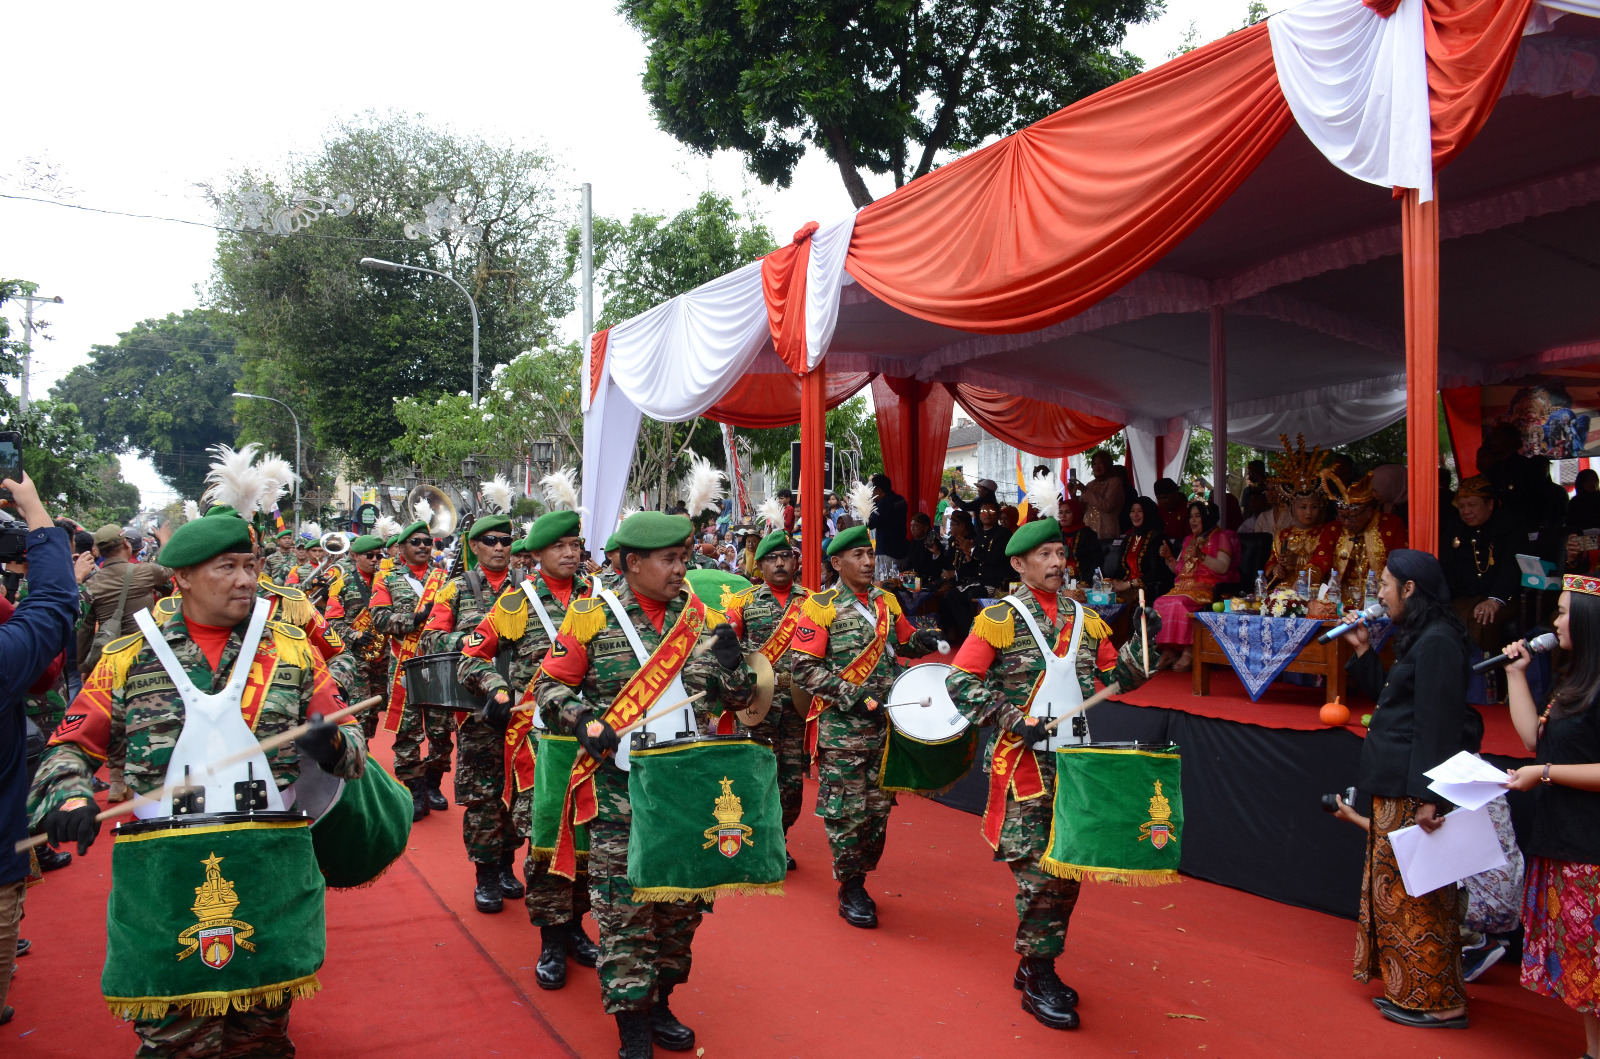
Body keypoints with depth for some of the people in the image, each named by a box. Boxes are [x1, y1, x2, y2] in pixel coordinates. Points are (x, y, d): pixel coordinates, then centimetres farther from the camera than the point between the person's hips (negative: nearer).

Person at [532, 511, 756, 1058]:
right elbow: (550, 686, 2)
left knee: (684, 899, 13)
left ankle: (660, 1004, 33)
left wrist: (733, 666, -11)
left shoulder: (700, 616, 6)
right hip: (622, 790, -4)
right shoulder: (592, 618, -4)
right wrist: (585, 723, -14)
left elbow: (738, 697, 11)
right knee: (626, 909, 0)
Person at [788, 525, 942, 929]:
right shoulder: (821, 607, -7)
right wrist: (854, 699, -17)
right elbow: (804, 667, -12)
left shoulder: (886, 601, 11)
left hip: (885, 727, 5)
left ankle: (861, 879, 27)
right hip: (841, 731, -5)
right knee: (847, 812, -1)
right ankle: (849, 891, 14)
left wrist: (923, 641, -1)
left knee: (879, 808, 10)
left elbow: (905, 643, 23)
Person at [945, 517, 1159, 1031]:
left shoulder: (1085, 618, 11)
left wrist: (1143, 641, -2)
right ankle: (1038, 981, 9)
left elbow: (1117, 676, 15)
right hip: (1024, 762, -6)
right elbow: (960, 681, -7)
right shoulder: (999, 619, -5)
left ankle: (1035, 964, 27)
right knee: (1038, 871, -5)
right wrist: (1013, 720, -16)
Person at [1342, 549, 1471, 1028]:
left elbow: (1436, 725, -22)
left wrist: (1427, 797, -25)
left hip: (1412, 792, -10)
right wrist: (1364, 650, 16)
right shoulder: (1422, 638, 14)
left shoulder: (1437, 643, -18)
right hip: (1396, 787, 10)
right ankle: (1414, 990, 27)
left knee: (1410, 895, -1)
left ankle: (1437, 1002, 9)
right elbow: (1392, 698, 21)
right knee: (1396, 887, 16)